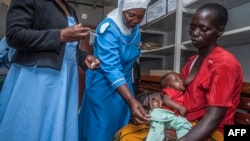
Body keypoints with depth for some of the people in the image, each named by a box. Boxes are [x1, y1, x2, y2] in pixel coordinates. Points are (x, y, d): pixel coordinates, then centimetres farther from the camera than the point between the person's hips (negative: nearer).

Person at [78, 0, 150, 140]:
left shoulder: (136, 28, -1)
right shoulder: (108, 28, -23)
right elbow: (111, 68, -33)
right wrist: (131, 100, -44)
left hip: (124, 85, 7)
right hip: (104, 86, -6)